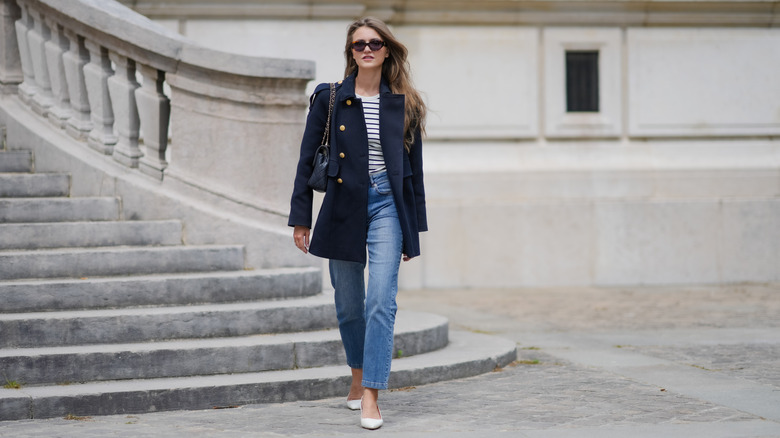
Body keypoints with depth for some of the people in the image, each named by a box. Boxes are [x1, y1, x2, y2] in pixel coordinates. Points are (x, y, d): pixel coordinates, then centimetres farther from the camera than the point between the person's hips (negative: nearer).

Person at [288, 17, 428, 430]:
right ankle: (358, 374, 36)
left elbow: (414, 167, 8)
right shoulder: (329, 98, 1)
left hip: (387, 206, -1)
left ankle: (371, 396, -14)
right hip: (343, 206, 1)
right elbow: (308, 159, 3)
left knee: (381, 301, -13)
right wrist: (301, 218, -1)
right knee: (348, 304, 11)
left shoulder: (403, 103, 4)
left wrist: (414, 226, 7)